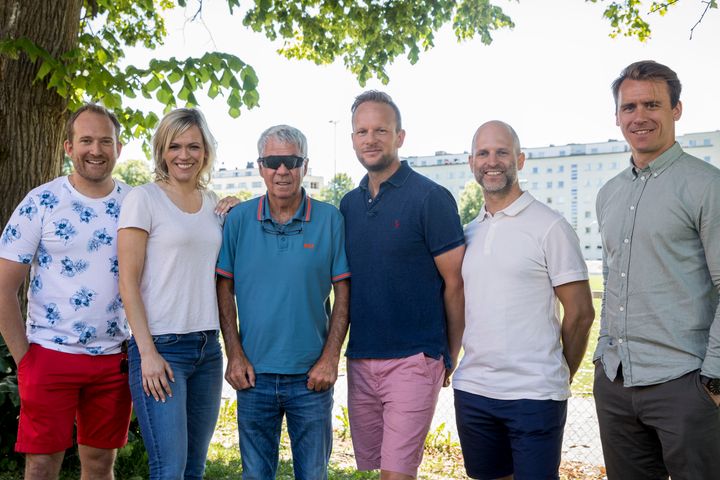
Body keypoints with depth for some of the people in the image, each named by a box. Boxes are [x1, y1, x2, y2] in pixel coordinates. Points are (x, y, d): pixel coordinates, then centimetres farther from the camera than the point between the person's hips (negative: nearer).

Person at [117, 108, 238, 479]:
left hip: (207, 347, 6)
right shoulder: (144, 199, -5)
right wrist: (147, 352, -14)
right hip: (161, 347, -6)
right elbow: (128, 282, -9)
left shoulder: (213, 204, 12)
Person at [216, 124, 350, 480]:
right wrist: (234, 356, -3)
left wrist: (330, 358, -7)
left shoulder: (330, 220, -3)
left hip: (311, 376, -1)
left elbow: (343, 292, -1)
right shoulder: (239, 219, 0)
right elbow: (225, 288, 3)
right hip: (253, 374, 1)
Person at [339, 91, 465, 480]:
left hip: (413, 360, -6)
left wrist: (450, 356, -2)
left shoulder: (430, 198, -9)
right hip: (360, 359, 6)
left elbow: (455, 282, -6)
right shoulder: (349, 204, 9)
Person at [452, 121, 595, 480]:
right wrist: (452, 362, 9)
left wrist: (560, 378, 2)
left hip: (534, 395, -5)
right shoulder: (468, 233, 10)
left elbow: (580, 313, -5)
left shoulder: (550, 226, -6)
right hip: (471, 389, 5)